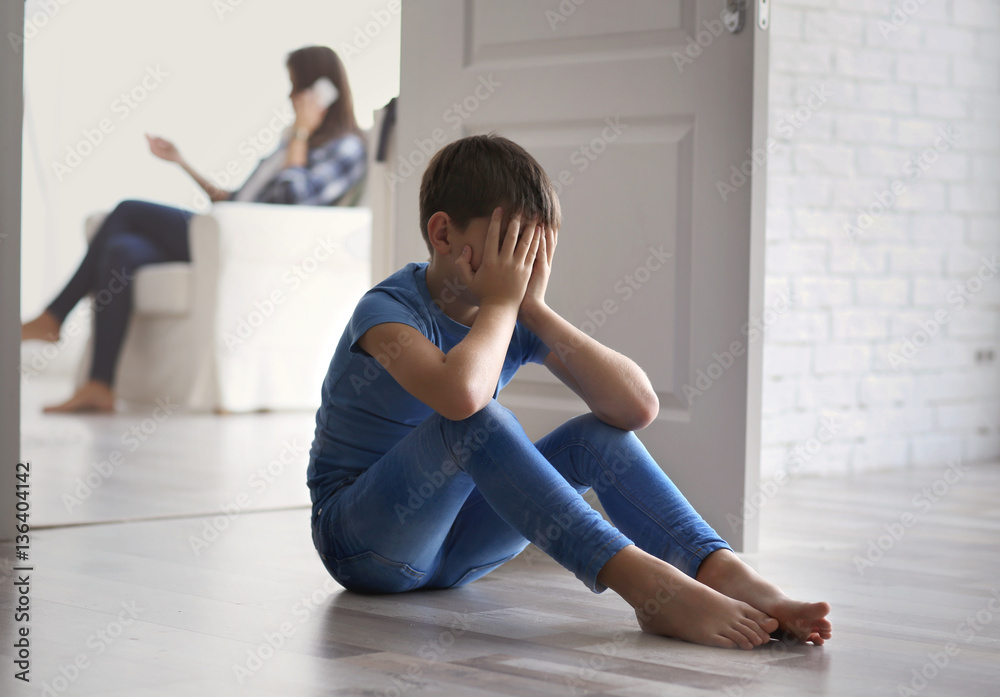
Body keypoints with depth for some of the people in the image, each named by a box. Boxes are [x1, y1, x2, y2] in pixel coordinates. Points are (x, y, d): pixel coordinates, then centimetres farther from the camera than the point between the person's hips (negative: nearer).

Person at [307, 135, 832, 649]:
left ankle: (728, 575, -33)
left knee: (599, 435, -13)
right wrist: (500, 303, -24)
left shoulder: (520, 319, 0)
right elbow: (460, 393, -43)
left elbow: (638, 406, -14)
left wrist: (534, 308, -16)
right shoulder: (388, 310, -18)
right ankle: (646, 585, -43)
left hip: (448, 542, 6)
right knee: (475, 418, -33)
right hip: (360, 543, -6)